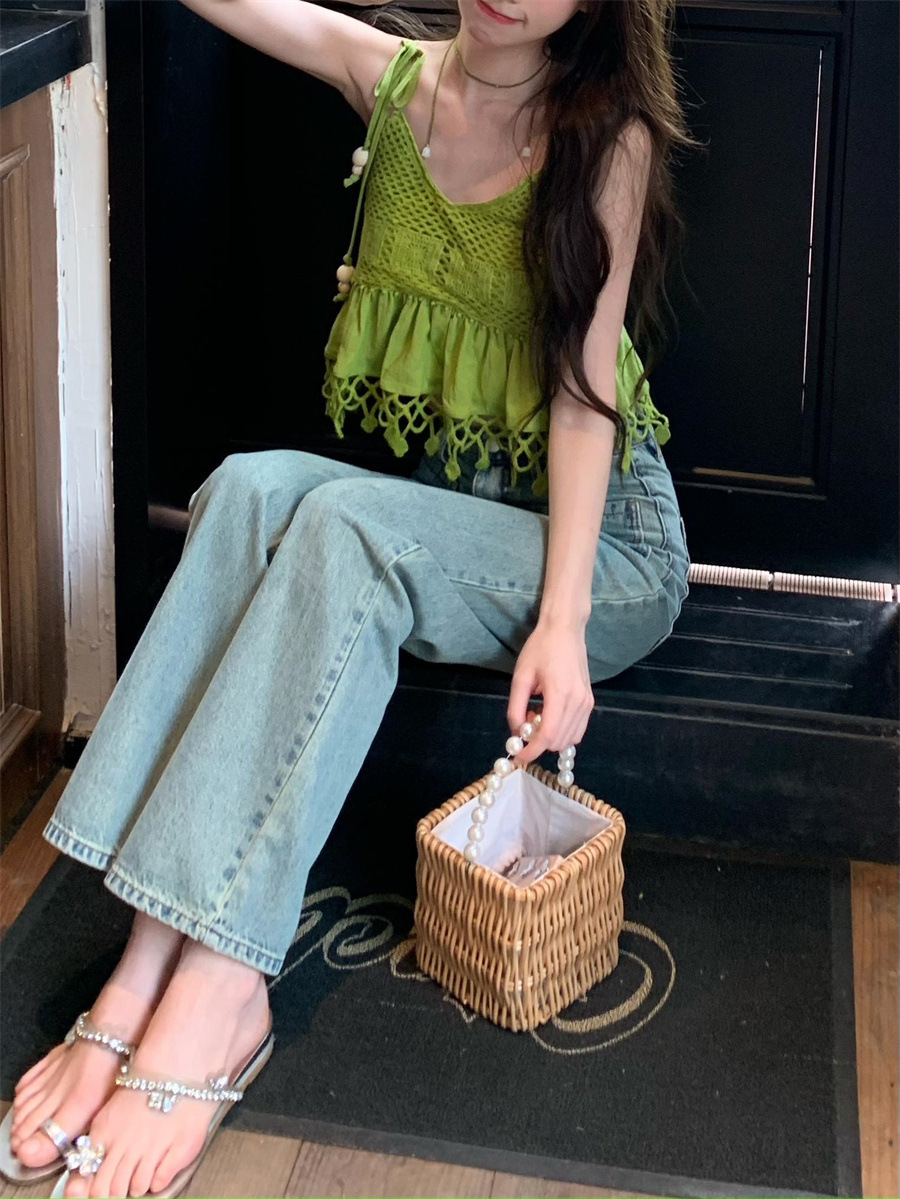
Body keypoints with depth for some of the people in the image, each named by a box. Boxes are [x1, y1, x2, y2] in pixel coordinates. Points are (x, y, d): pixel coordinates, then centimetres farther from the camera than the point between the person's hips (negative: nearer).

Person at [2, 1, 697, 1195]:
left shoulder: (612, 138, -8)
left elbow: (585, 383, -14)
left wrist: (561, 618, -23)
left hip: (601, 542, -4)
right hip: (429, 509, 4)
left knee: (345, 525, -34)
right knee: (251, 486, -28)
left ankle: (206, 990, -42)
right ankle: (155, 964, -37)